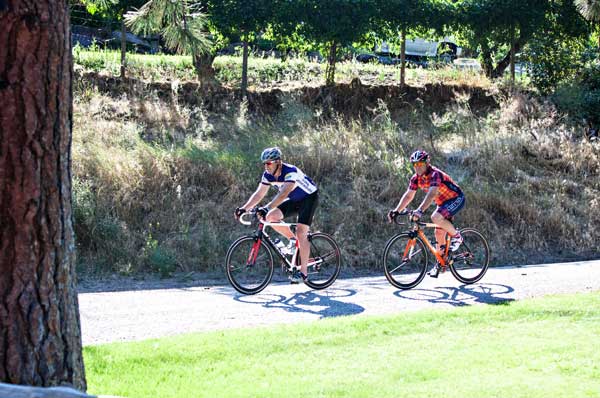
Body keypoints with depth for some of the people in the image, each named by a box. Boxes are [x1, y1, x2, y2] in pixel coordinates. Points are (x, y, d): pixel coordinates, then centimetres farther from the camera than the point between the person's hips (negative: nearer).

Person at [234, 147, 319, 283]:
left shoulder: (290, 171, -33)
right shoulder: (268, 175, -11)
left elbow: (283, 194, -45)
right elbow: (259, 194, -11)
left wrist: (267, 208, -55)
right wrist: (244, 208, -25)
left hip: (309, 197, -7)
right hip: (294, 200, 7)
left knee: (301, 232, -17)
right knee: (271, 217, -15)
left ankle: (303, 272, -12)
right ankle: (292, 239, 7)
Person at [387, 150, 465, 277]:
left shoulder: (435, 174, -29)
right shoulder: (416, 178, -6)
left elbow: (432, 194, -44)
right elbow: (408, 195, -6)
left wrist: (420, 211, -55)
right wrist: (396, 210, -19)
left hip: (456, 199, -8)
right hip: (443, 202, 8)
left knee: (436, 217, -30)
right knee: (439, 232, 6)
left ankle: (456, 236, -8)